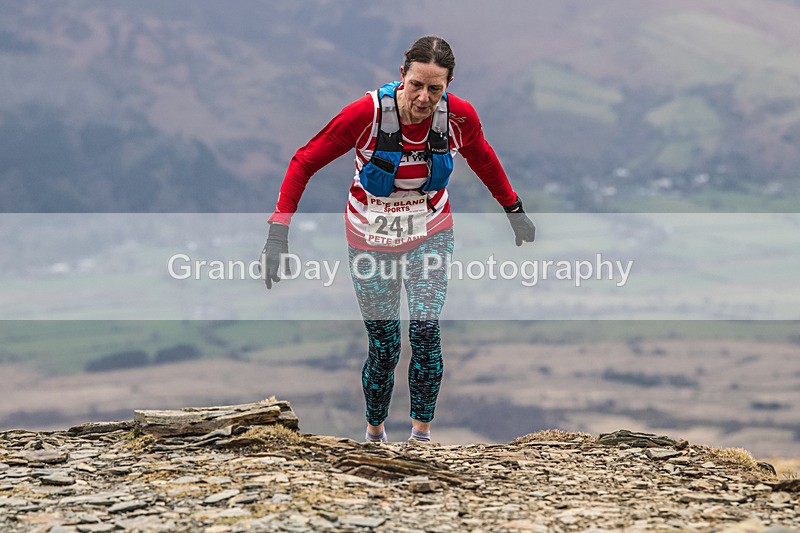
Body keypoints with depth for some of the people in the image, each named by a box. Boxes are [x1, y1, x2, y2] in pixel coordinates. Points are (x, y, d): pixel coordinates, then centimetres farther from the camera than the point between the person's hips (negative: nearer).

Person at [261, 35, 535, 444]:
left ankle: (421, 434, 0)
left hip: (430, 235, 1)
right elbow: (305, 162, -19)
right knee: (383, 349, 2)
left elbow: (483, 160, 6)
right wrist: (279, 231, -26)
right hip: (372, 238, -1)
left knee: (425, 331, -17)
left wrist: (514, 210, 16)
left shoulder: (460, 117, -18)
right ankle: (375, 433, 28)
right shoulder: (367, 113, -27)